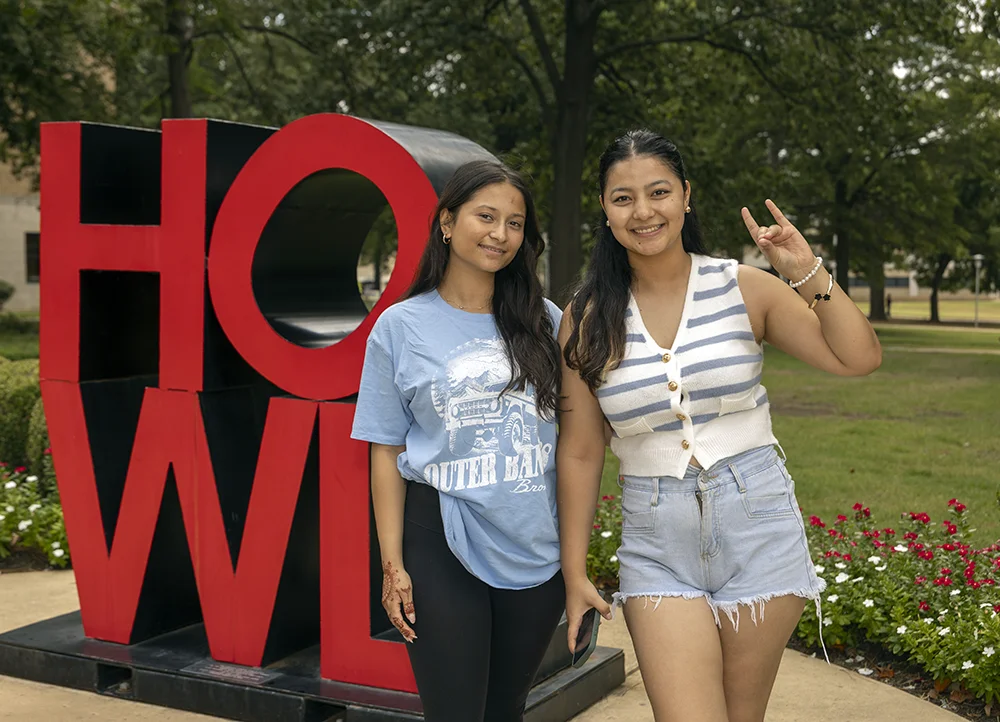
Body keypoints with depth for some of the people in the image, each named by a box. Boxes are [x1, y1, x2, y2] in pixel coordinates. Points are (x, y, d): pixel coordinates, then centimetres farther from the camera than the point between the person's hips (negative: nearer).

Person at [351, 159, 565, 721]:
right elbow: (387, 451, 0)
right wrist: (393, 563, -4)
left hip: (537, 548, 3)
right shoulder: (401, 327, -2)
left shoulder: (545, 321, 4)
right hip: (443, 548, -3)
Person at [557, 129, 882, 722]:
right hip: (657, 545, 0)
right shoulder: (588, 318, -1)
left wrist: (810, 274, -16)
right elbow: (580, 452, 3)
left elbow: (860, 359, -4)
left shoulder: (743, 288, -1)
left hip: (757, 524, 0)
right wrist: (575, 573, 5)